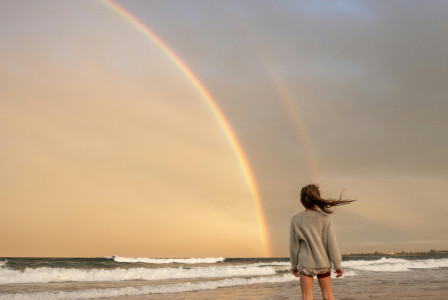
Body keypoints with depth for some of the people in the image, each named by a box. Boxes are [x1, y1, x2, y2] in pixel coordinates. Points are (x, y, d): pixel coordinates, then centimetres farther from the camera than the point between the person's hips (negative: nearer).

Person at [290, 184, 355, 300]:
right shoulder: (325, 218, -10)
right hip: (323, 263, 1)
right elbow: (332, 244, -8)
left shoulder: (296, 220, -10)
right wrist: (337, 265, 3)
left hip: (306, 264, -1)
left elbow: (294, 246, -3)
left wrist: (294, 265, 10)